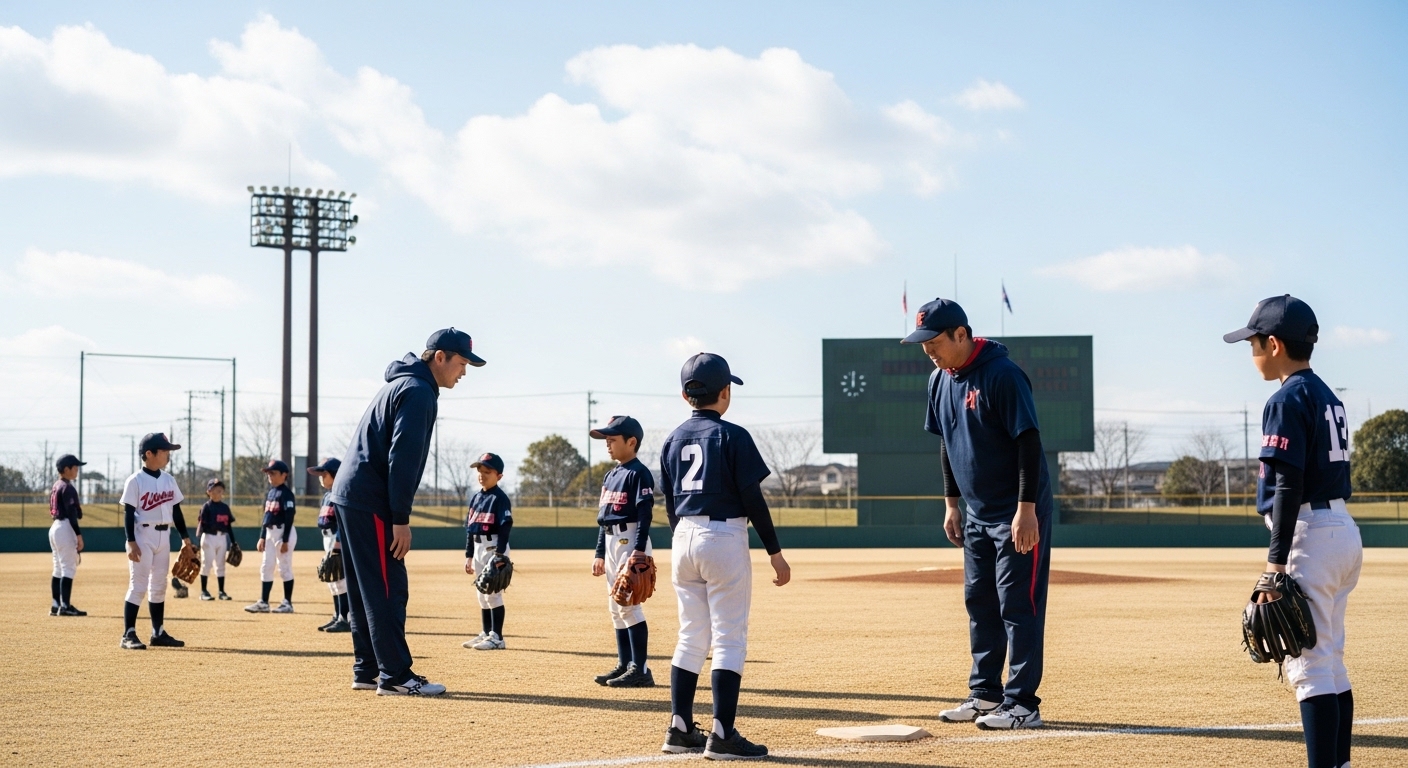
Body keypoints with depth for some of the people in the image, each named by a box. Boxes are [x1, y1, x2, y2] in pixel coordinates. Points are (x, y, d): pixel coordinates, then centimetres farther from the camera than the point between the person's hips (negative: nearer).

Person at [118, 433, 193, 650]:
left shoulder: (169, 479, 10)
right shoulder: (135, 481, -9)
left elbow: (176, 510, 15)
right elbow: (128, 513, -12)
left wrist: (185, 537, 13)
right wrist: (131, 542, -19)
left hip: (164, 536, 7)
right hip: (143, 536, -7)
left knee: (159, 586, 12)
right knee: (138, 586, -8)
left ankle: (158, 633, 18)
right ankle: (128, 635, -6)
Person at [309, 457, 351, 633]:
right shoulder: (327, 495, 17)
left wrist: (337, 544, -23)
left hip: (340, 540, -10)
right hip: (329, 540, 10)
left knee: (340, 579, -11)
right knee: (332, 580, 13)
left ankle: (345, 619, -11)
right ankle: (337, 617, 20)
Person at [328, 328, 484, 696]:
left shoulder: (401, 384, 20)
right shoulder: (419, 391, -12)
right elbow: (402, 459, -20)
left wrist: (395, 515, 20)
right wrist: (400, 519, -19)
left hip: (348, 496, 10)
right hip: (370, 503, -10)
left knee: (365, 591, 13)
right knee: (388, 590, -9)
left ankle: (367, 671, 17)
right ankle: (396, 676, -8)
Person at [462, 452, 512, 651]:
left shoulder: (500, 498, -10)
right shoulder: (475, 498, 14)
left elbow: (505, 527, -16)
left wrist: (499, 554, -23)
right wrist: (468, 555, 15)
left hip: (494, 547, -8)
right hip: (478, 548, 8)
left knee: (493, 593, -8)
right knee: (481, 594, 12)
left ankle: (497, 637, -5)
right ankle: (486, 634, 20)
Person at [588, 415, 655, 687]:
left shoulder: (638, 473, -11)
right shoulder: (610, 475, 17)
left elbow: (644, 514, -18)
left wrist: (639, 551, -25)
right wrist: (600, 553, 19)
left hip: (630, 541, -10)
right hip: (611, 542, 10)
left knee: (628, 605, -12)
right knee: (616, 607, 11)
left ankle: (640, 669, -10)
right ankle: (624, 665, 17)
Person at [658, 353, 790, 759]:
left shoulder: (673, 440, 9)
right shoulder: (733, 436, -9)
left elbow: (670, 502, 12)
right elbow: (753, 498, -10)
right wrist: (775, 552, -5)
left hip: (683, 540, 6)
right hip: (724, 539, -6)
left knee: (691, 637, 13)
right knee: (730, 640, -3)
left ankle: (680, 729, 14)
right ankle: (722, 735, -6)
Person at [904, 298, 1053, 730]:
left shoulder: (1001, 375, -19)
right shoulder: (940, 380, 6)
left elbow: (1029, 442, -20)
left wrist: (1026, 508, -23)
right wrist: (951, 504, 15)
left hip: (1019, 514, -9)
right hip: (977, 515, 9)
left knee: (1018, 605, -6)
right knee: (978, 602, 13)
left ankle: (1022, 704, -2)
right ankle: (985, 694, 23)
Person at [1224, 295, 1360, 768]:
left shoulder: (1288, 400, -12)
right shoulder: (1329, 397, 16)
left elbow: (1289, 485, -19)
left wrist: (1277, 560, -20)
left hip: (1311, 534, -10)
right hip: (1345, 531, 10)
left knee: (1308, 664, -9)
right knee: (1330, 661, 15)